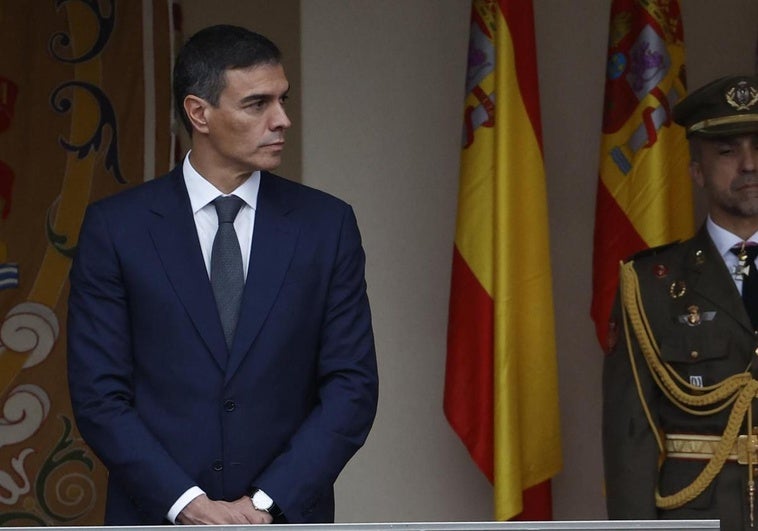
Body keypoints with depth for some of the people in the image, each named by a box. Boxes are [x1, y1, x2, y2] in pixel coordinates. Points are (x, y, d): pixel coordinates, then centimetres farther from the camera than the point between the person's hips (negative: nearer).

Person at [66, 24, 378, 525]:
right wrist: (189, 504, -12)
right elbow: (98, 394, -3)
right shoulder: (117, 227, 0)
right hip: (159, 519, -1)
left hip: (285, 520, 1)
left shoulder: (326, 224, 3)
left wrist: (269, 503, -10)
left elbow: (353, 386, 0)